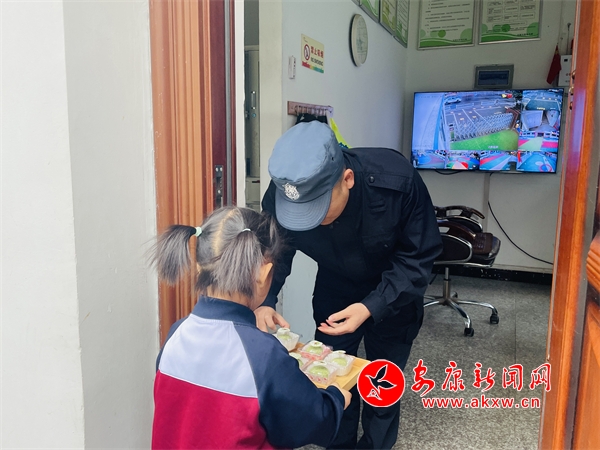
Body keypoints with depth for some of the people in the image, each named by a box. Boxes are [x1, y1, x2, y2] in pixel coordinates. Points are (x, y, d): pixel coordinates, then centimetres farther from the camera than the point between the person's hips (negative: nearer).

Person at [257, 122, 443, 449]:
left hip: (394, 296, -2)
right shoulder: (283, 193, -30)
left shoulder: (397, 180, -36)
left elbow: (419, 257, -25)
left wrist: (372, 307, -36)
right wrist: (263, 301, -33)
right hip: (334, 291, 2)